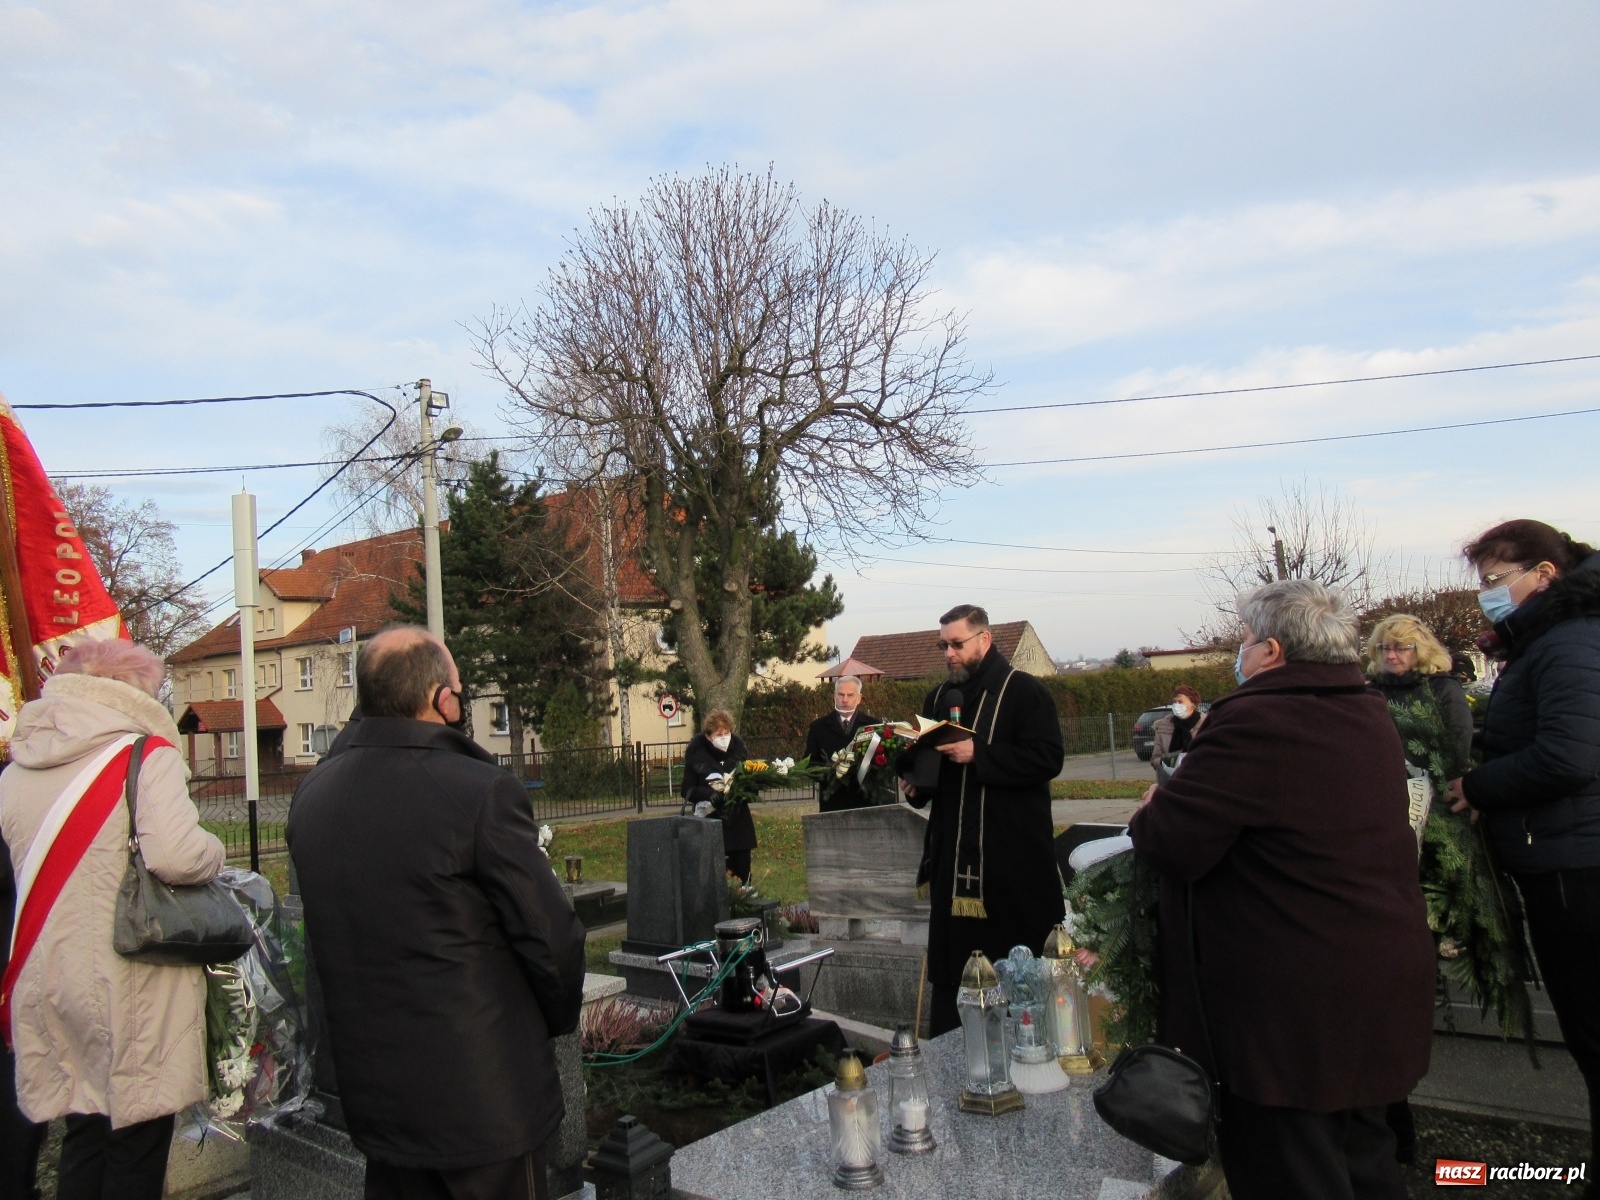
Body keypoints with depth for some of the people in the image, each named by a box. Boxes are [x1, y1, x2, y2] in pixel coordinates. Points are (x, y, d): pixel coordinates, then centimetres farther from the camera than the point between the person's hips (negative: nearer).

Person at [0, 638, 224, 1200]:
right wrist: (215, 852, -6)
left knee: (84, 1137, 21)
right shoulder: (146, 753, -14)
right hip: (130, 990, -6)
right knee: (136, 1144, 8)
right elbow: (176, 855, -26)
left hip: (52, 985, 6)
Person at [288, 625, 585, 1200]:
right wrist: (558, 1018, 2)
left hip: (371, 1093, 6)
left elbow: (330, 932, 8)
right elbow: (551, 937, -17)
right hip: (483, 1096, -6)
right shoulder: (480, 792, -21)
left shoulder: (309, 794, -1)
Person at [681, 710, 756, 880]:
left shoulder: (738, 747, -1)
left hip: (737, 819, 3)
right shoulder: (696, 753, -7)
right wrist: (709, 793, -23)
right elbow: (687, 790, -5)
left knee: (742, 872, 7)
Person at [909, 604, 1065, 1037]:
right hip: (955, 860, 6)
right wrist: (915, 782, 4)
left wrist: (978, 754, -21)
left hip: (1014, 859, -6)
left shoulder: (1023, 691, -4)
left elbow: (1047, 758, -16)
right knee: (949, 976, 10)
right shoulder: (939, 699, 16)